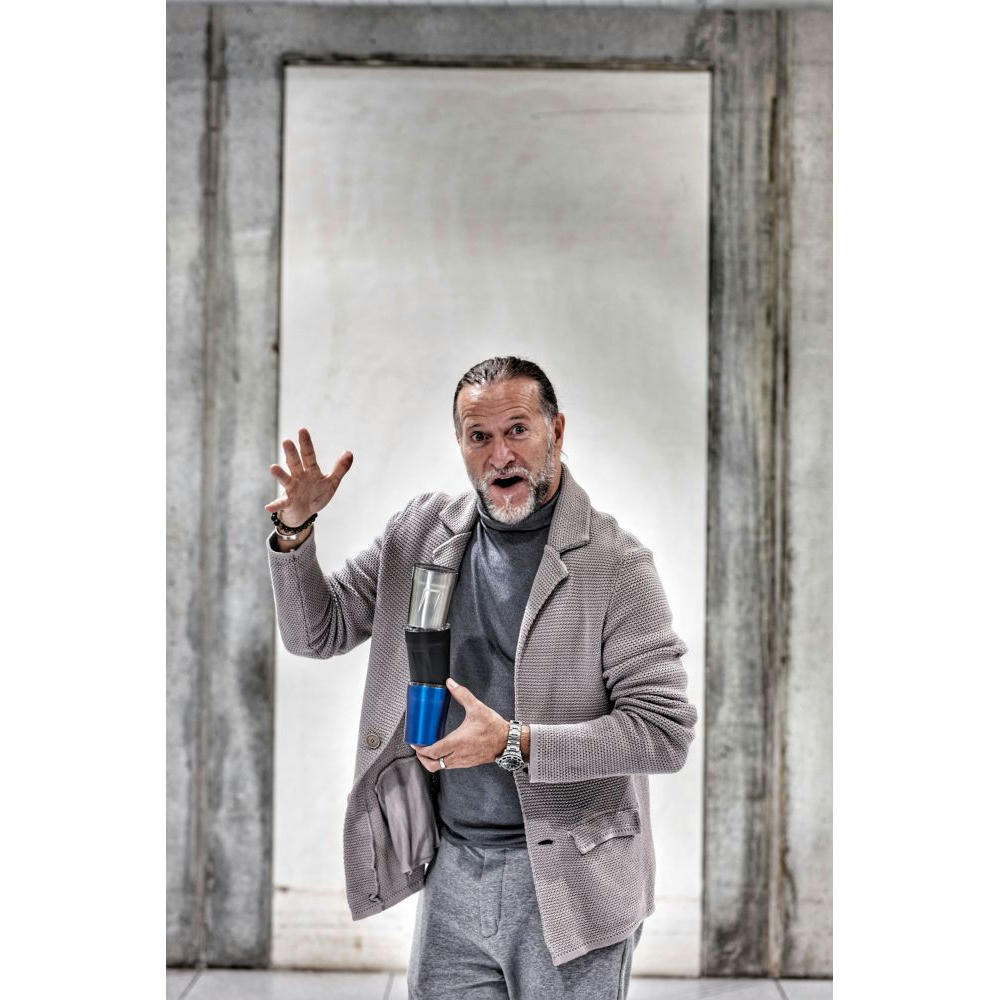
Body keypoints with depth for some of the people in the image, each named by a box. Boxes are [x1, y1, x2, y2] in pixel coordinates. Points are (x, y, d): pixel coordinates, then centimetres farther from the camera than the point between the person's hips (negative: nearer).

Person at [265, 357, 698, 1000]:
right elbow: (315, 632, 10)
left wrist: (513, 743, -23)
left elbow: (667, 733, -15)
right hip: (451, 869, 4)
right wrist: (295, 530, -7)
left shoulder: (616, 564, -12)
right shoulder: (421, 531, 4)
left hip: (567, 877, -4)